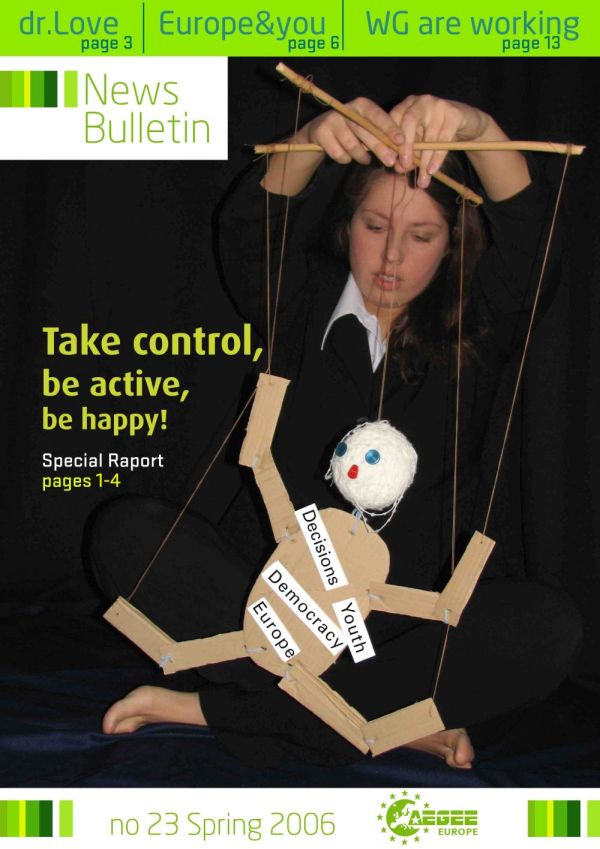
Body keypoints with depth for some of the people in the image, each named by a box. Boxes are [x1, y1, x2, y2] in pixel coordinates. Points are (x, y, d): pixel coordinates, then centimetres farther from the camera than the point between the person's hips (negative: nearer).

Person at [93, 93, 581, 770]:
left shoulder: (474, 328, 6)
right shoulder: (304, 304, 8)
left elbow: (524, 227, -13)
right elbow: (252, 229, -13)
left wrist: (477, 130, -34)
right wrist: (315, 141, -34)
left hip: (415, 613, 0)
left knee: (549, 628, -31)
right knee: (126, 532, -22)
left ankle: (218, 705, -25)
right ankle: (394, 715, -28)